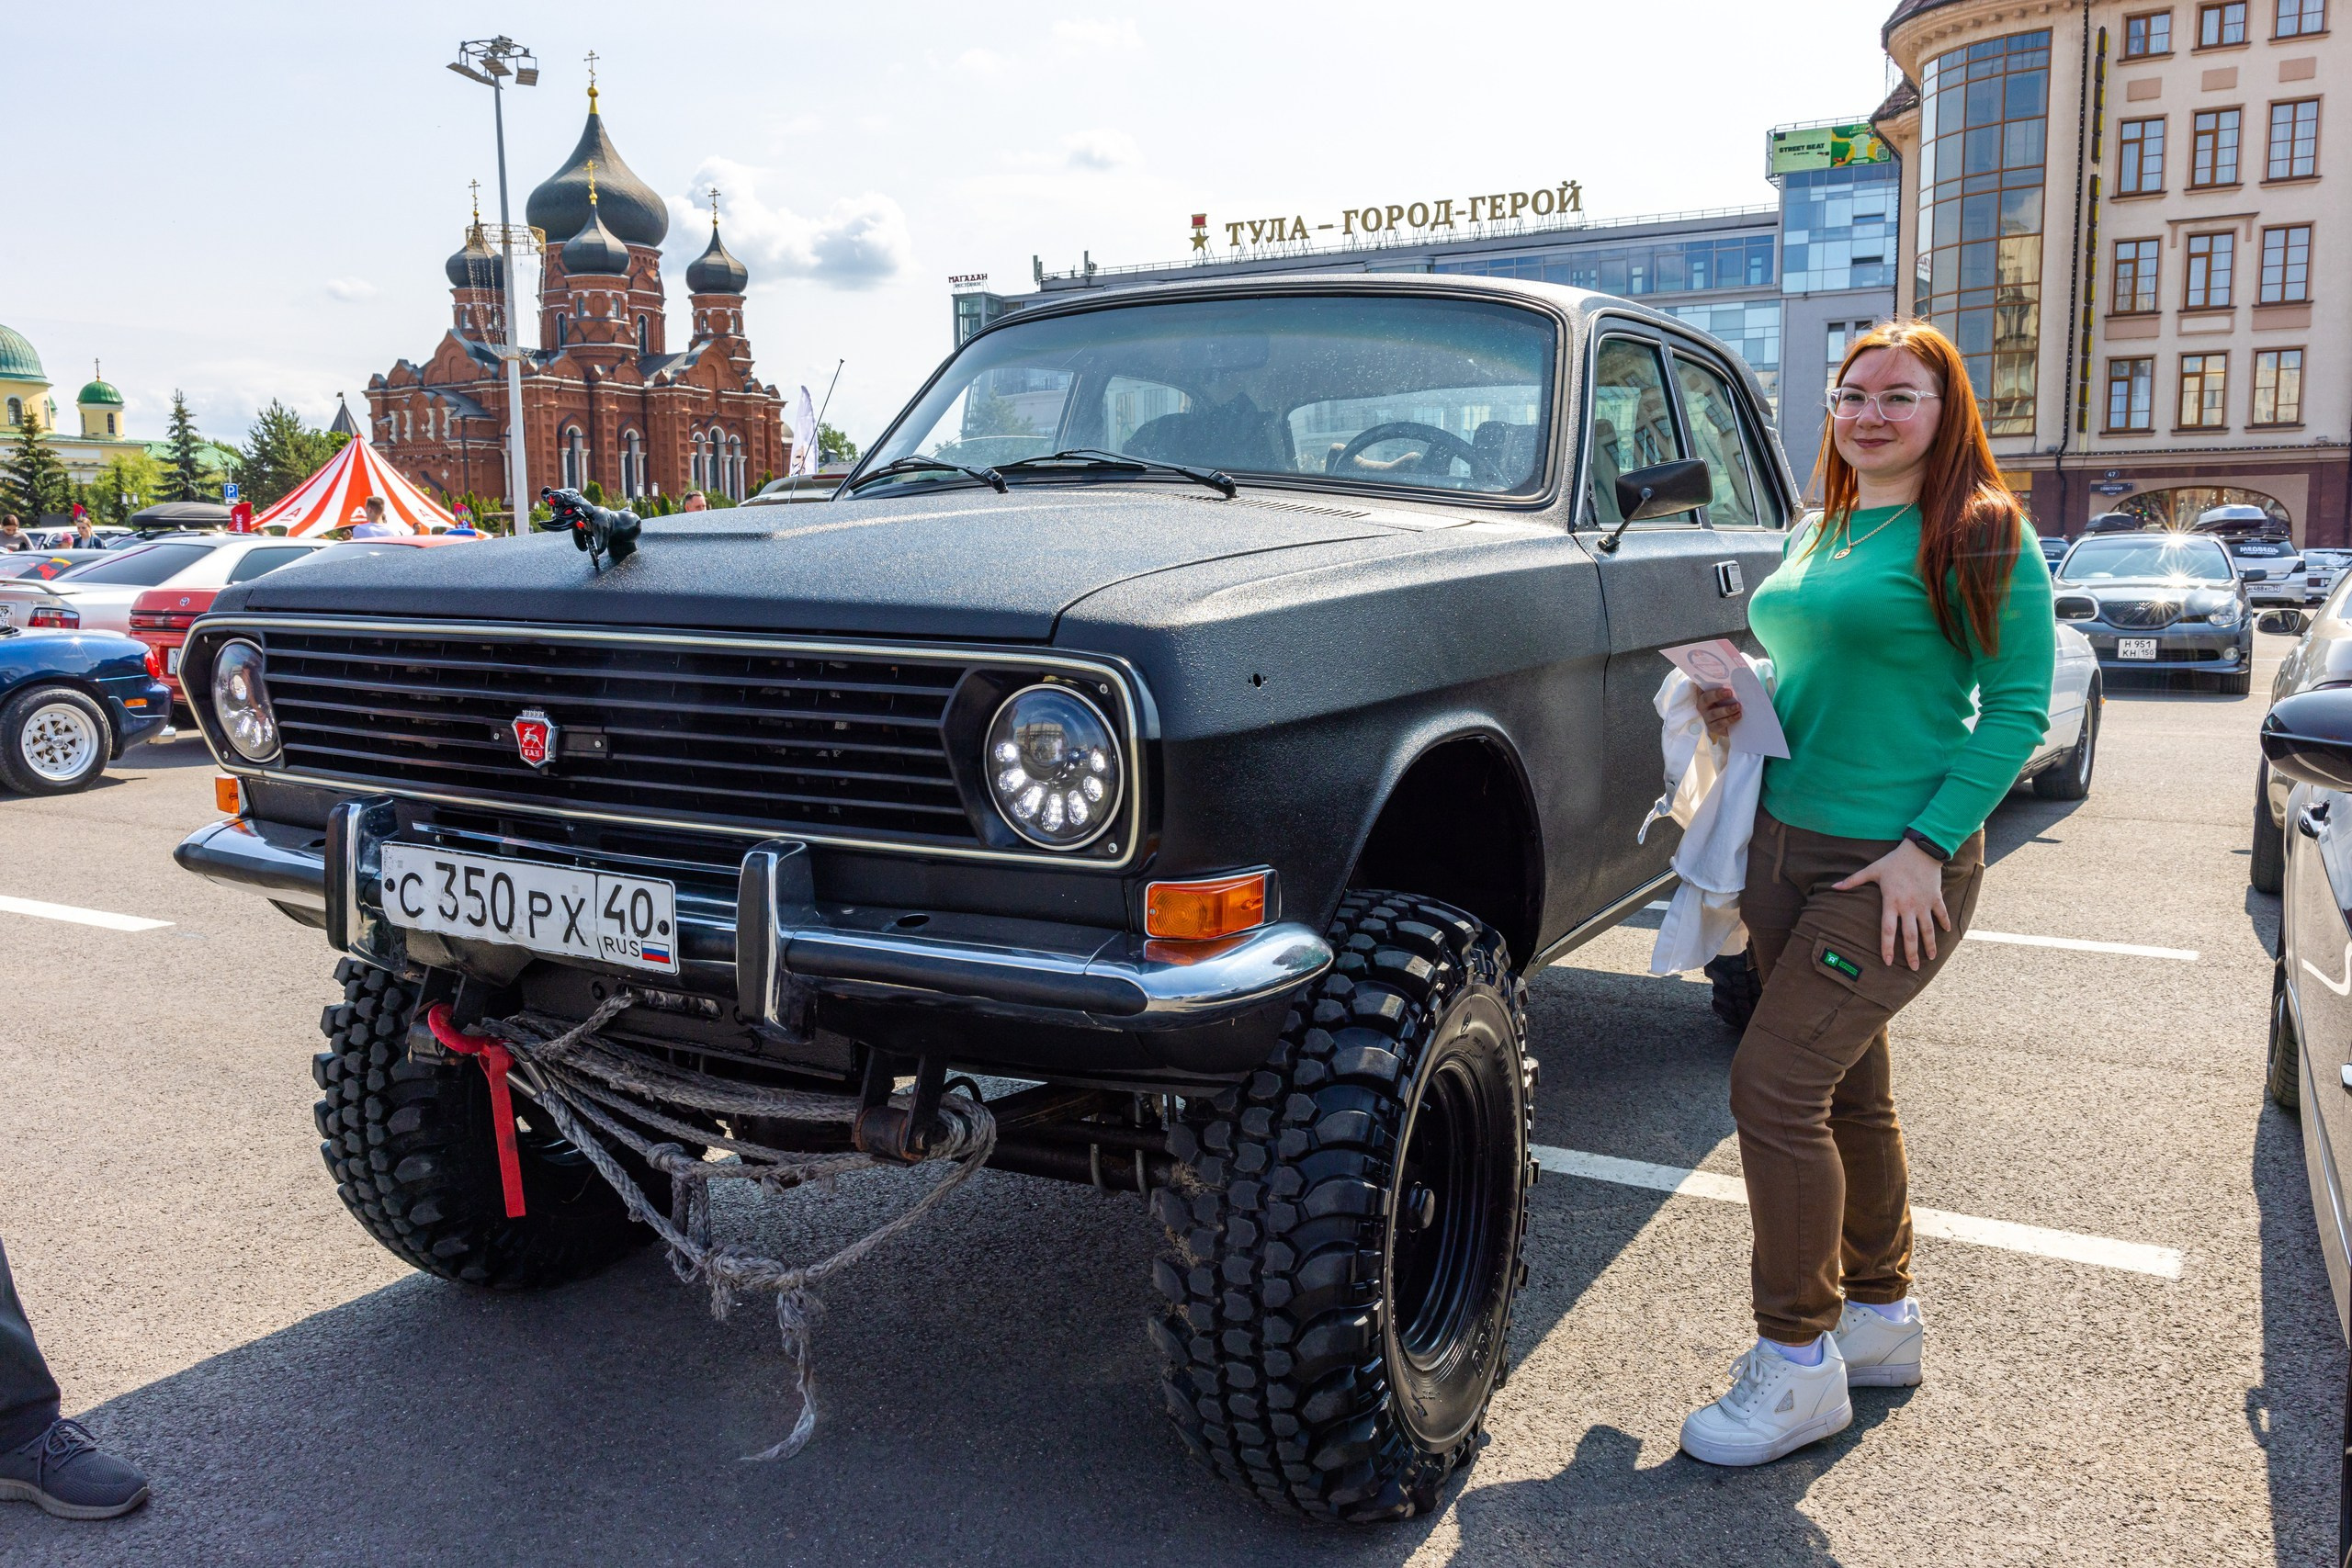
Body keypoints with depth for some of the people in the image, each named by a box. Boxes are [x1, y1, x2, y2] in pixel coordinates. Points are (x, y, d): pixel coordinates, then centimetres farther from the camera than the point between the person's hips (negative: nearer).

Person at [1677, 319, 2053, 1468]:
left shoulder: (1978, 536, -7)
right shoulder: (1818, 536, 14)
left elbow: (2018, 709, -10)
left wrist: (1926, 844, -18)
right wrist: (1743, 707, 2)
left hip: (1897, 866, -7)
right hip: (1787, 846, 7)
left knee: (1776, 1084, -12)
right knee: (1848, 1092, 15)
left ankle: (1797, 1364, 3)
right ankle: (1881, 1317, 31)